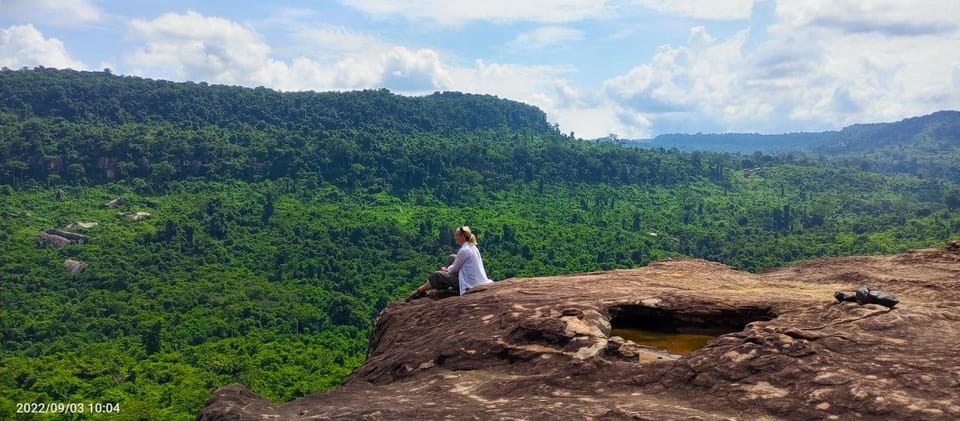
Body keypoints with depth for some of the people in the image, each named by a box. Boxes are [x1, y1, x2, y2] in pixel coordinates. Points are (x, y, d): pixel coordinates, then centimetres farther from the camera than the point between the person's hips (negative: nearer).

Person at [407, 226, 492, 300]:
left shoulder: (464, 250, -19)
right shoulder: (472, 247, 8)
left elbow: (454, 269, -9)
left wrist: (446, 269, 11)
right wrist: (447, 269, 15)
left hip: (468, 283, -9)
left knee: (437, 275, -3)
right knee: (452, 257, 18)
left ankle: (420, 291, 15)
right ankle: (441, 285, 23)